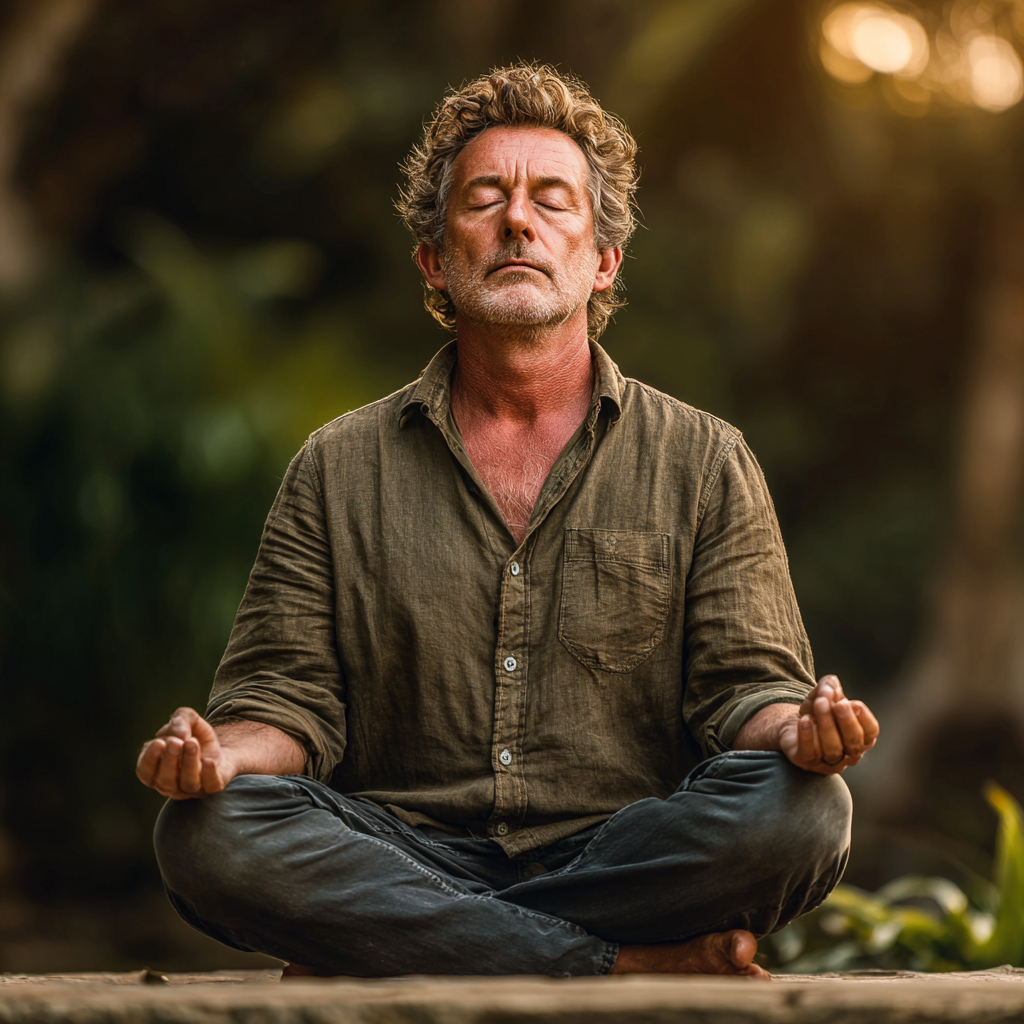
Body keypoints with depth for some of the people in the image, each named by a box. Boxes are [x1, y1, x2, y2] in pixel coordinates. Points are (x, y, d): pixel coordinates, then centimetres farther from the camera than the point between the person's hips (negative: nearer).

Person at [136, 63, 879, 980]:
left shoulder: (703, 462, 12)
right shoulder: (338, 470, 14)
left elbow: (746, 685, 7)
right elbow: (288, 696, 9)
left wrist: (800, 729, -19)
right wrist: (220, 754, -15)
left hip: (626, 857, 0)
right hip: (408, 854, 0)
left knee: (797, 809, -31)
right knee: (209, 832, -29)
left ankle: (362, 956, -23)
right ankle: (638, 967, -28)